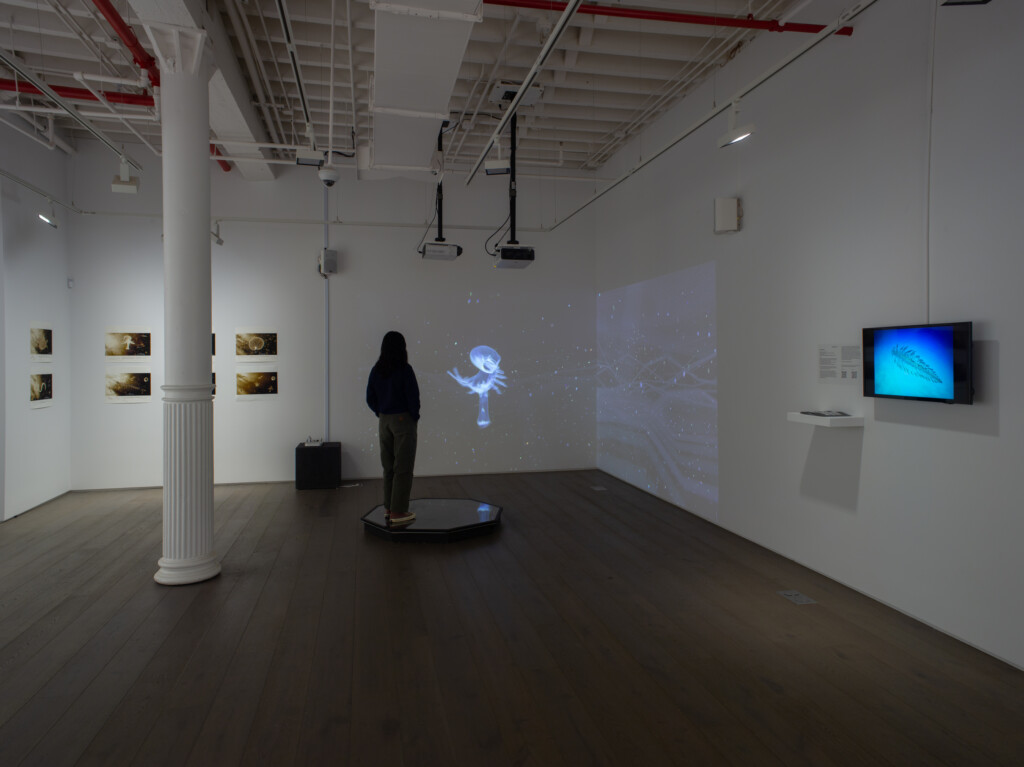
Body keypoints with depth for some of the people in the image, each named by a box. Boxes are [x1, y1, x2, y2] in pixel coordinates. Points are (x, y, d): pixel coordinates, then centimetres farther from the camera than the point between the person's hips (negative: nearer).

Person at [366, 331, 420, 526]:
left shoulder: (376, 370, 2)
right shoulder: (404, 370, -15)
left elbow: (370, 398, 6)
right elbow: (413, 397, -16)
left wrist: (381, 414, 13)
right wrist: (414, 416, -1)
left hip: (384, 421, 6)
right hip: (403, 420, -6)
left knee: (388, 466, 17)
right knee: (403, 467, 1)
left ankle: (388, 508, 26)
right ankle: (398, 512, 4)